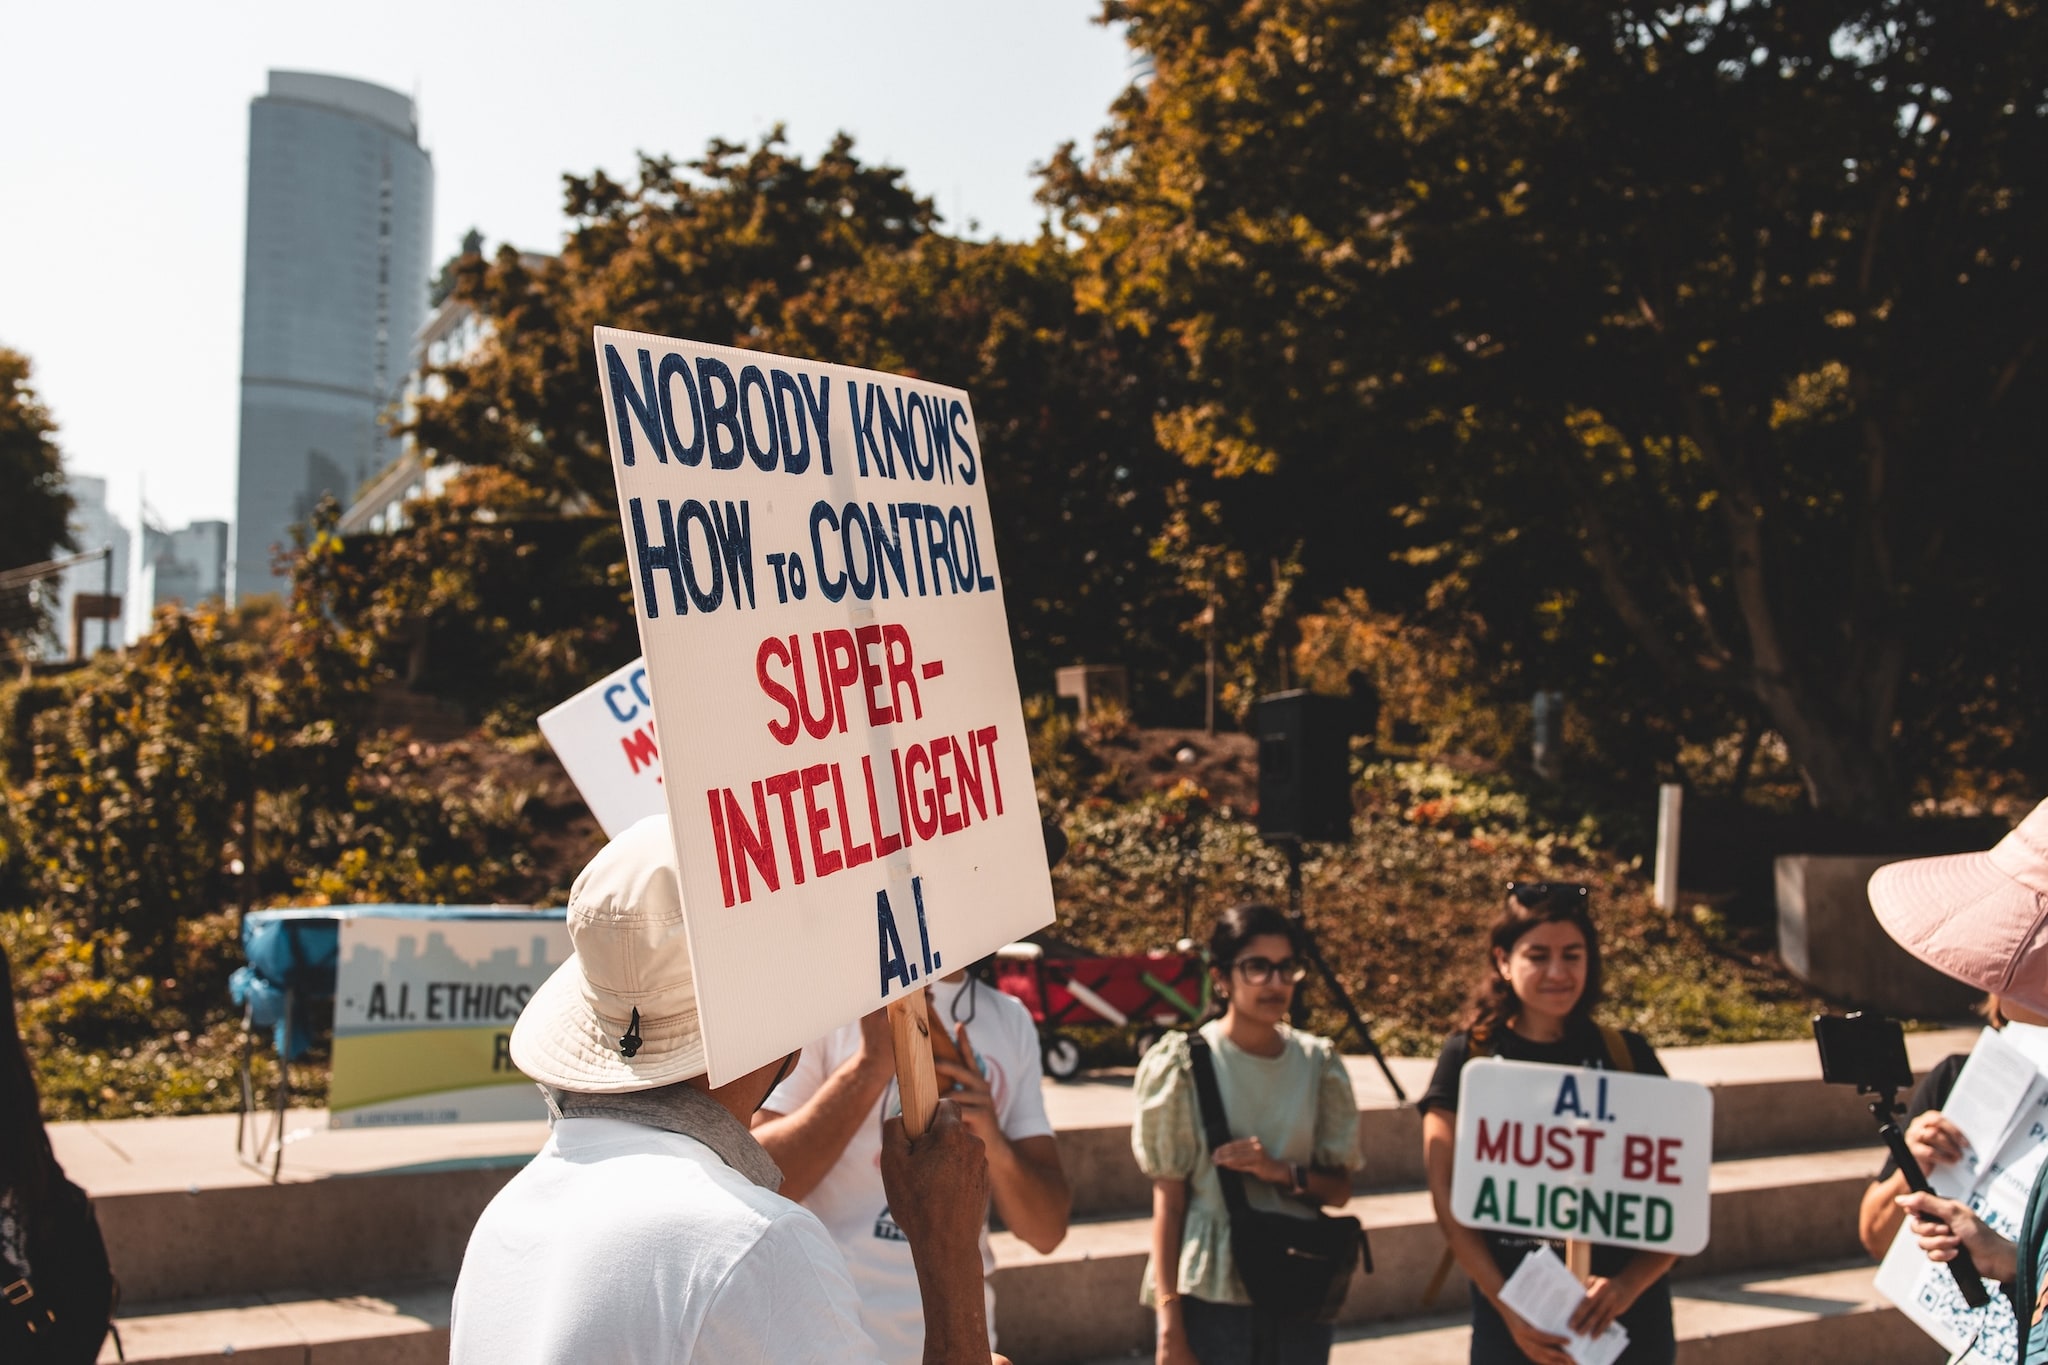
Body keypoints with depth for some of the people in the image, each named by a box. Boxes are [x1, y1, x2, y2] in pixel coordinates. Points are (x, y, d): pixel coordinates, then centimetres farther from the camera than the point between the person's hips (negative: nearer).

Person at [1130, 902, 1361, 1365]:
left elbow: (1339, 1189, 8)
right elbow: (1168, 1200, -6)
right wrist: (1169, 1326, -9)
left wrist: (1283, 1173, -12)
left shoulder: (1317, 1063, 3)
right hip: (1211, 1297, -3)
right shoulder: (1184, 1065, -7)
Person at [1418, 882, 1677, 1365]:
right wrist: (1509, 1307, -12)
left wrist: (1630, 1283, -12)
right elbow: (1450, 1200, -2)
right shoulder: (1469, 1058, 2)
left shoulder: (1628, 1055, 4)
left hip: (1628, 1317, 1)